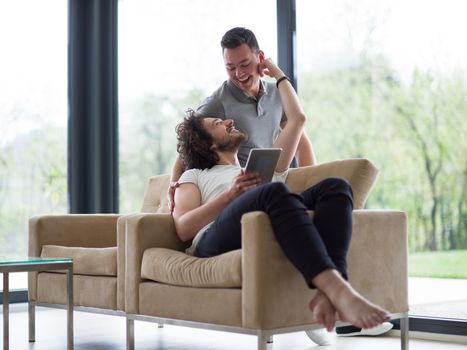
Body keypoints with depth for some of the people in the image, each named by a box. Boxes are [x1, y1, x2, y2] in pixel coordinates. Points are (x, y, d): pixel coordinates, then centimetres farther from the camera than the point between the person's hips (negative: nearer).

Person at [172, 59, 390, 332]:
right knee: (274, 193, -37)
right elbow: (184, 229, 10)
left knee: (335, 187, -23)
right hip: (216, 242, -4)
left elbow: (298, 119, 43)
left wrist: (278, 74, 51)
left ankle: (326, 293, -47)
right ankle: (338, 290, -53)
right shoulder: (194, 177, 30)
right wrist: (231, 194, -1)